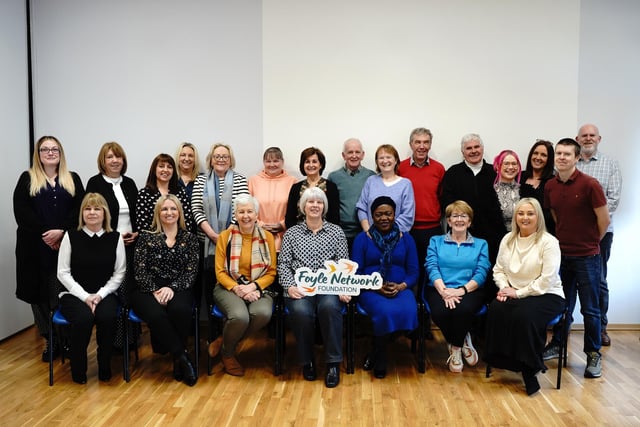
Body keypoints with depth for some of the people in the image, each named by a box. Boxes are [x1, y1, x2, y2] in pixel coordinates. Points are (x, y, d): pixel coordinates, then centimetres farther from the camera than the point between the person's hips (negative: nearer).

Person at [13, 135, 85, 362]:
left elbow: (80, 209, 0)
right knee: (40, 292, 2)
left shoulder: (73, 179, 12)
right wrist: (45, 234, -12)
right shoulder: (27, 179, 9)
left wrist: (61, 231, -14)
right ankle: (50, 340, 13)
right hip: (35, 247, 0)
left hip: (67, 245, 0)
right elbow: (21, 212, -2)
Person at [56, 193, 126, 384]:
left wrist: (100, 294, -11)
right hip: (74, 294, 0)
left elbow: (119, 273, 3)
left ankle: (104, 367, -7)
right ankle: (78, 369, -7)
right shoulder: (71, 236, 1)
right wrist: (85, 296, -11)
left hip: (105, 294, 1)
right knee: (84, 318, -33)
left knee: (107, 317, -32)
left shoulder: (115, 238, 3)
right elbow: (63, 273, -1)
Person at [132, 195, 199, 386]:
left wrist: (172, 288, -14)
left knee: (180, 310, -35)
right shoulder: (146, 237, 10)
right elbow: (140, 270, 2)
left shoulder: (189, 238, 11)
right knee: (156, 315, -35)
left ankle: (177, 362, -14)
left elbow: (191, 271, 2)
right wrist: (155, 291, -13)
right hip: (148, 290, 0)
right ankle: (182, 356, -18)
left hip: (178, 289, 0)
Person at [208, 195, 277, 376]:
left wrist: (253, 286, -14)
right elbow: (220, 272, 0)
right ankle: (228, 353, 1)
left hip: (258, 288, 2)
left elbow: (271, 272, 3)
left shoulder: (267, 237, 5)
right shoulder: (225, 236, 3)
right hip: (229, 287, -1)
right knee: (240, 316, -34)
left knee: (263, 313, -33)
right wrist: (237, 289, -17)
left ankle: (224, 341, -5)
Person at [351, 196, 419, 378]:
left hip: (400, 289, 3)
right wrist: (377, 287, -15)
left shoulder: (406, 239, 14)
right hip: (371, 290, -2)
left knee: (408, 311, -31)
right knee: (386, 312, -35)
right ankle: (380, 359, -6)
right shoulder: (362, 239, 8)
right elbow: (355, 273, 0)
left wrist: (400, 286, -12)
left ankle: (376, 355, -8)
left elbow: (414, 272, 8)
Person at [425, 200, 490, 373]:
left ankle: (456, 347, -4)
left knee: (463, 310, -36)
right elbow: (432, 268, 1)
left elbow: (481, 273, 2)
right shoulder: (436, 241, 18)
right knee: (440, 312, -33)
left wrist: (462, 290, -17)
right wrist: (444, 291, -18)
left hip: (469, 290, 0)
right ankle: (463, 341, -1)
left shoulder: (480, 244, 18)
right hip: (439, 289, 1)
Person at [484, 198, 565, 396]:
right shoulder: (508, 239, 10)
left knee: (524, 315, -34)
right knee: (496, 309, -28)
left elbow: (547, 279, -15)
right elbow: (498, 269, 11)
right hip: (514, 294, 4)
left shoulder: (548, 242, -7)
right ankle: (502, 359, -15)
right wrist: (504, 287, -10)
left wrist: (519, 293, -16)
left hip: (546, 295, -4)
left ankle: (529, 369, -14)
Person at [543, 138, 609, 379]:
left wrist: (590, 242, 4)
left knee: (590, 309, 5)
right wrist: (567, 239, 11)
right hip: (561, 253, 4)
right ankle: (557, 344, 31)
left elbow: (604, 219, -7)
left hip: (586, 257, -4)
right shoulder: (550, 187, 2)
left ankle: (594, 355, 19)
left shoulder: (589, 184, -13)